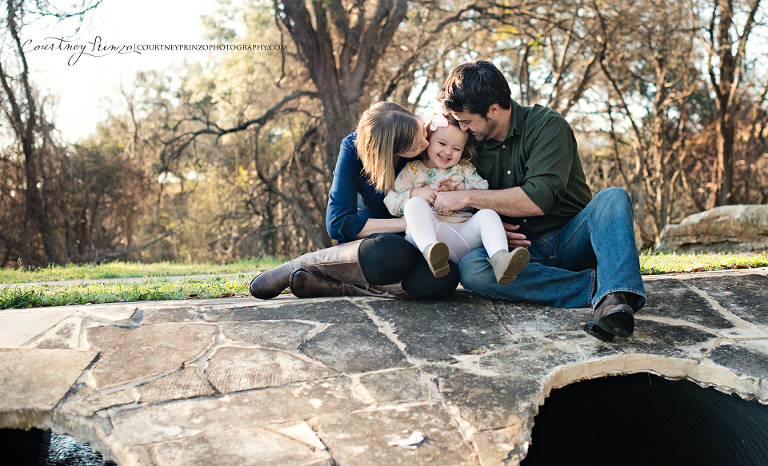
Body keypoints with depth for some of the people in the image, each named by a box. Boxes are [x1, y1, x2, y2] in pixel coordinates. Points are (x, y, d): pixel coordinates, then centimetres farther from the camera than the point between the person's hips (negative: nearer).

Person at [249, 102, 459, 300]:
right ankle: (299, 265, -18)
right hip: (370, 237, -2)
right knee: (392, 253, -42)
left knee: (445, 276, -36)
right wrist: (407, 223, -26)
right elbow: (338, 223, -22)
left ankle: (324, 285, -26)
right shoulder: (354, 148, -17)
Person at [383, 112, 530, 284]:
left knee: (488, 213, -23)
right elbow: (390, 202, 10)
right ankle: (431, 252, -56)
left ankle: (500, 259, -50)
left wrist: (460, 187, -9)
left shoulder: (464, 168, 26)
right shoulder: (413, 169, 18)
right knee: (414, 204, -30)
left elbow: (483, 188, 9)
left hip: (463, 232, 2)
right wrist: (415, 194, -8)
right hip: (428, 232, -2)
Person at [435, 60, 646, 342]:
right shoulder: (471, 144, 8)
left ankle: (615, 299, -48)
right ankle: (597, 286, -29)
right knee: (471, 268, -29)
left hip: (570, 242, -2)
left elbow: (539, 198, -20)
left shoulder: (547, 125, -7)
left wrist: (467, 198, -19)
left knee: (612, 197, -30)